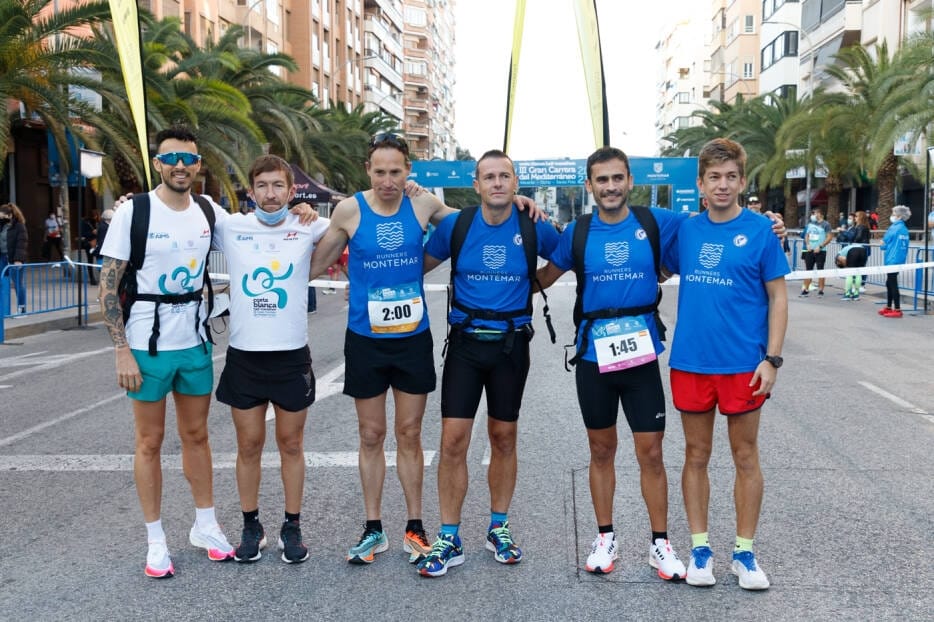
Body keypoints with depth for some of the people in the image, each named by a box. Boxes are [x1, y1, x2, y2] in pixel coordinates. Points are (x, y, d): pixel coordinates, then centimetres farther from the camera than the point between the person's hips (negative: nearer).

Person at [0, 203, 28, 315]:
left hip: (14, 259, -7)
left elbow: (21, 244, -15)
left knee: (17, 283, 0)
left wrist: (18, 259, -21)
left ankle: (21, 308, 7)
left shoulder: (19, 226, -9)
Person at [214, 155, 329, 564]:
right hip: (244, 357, 1)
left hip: (292, 356, 0)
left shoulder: (308, 228, -2)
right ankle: (251, 526, 27)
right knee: (249, 446, 11)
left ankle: (292, 527, 25)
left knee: (291, 445, 11)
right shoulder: (230, 227, -1)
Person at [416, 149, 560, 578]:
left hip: (511, 344, 1)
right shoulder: (455, 226, -4)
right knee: (453, 439, -4)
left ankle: (498, 528, 28)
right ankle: (449, 539, 9)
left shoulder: (535, 229, -4)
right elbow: (420, 266, 9)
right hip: (465, 342, 0)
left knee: (504, 437, 12)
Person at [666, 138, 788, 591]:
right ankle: (700, 548, 23)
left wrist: (771, 358, -9)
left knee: (745, 457, 9)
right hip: (690, 362, 3)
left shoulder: (760, 230, -4)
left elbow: (777, 297, -3)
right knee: (696, 456, 10)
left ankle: (744, 552, 22)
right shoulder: (684, 230, 4)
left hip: (742, 365, -2)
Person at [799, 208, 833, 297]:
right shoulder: (810, 224, 13)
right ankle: (805, 290, 10)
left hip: (820, 251, -5)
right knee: (808, 270, 6)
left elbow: (830, 237, -8)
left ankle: (820, 291, 6)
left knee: (820, 270, 0)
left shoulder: (825, 224, -3)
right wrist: (807, 245, 1)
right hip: (810, 250, 5)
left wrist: (820, 246, -14)